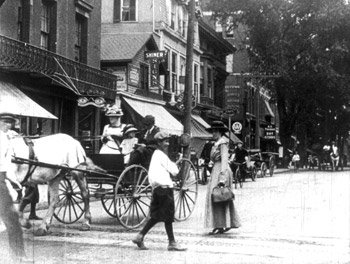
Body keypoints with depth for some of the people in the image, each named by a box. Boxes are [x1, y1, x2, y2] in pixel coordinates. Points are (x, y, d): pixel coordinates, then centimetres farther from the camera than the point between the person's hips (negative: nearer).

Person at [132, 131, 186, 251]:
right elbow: (174, 171, -8)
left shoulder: (157, 154, 19)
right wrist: (173, 163, 9)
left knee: (157, 216, 12)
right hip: (164, 187, -10)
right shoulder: (161, 155, -10)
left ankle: (140, 236, 11)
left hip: (158, 188, 10)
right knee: (168, 216, -4)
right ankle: (172, 243, 0)